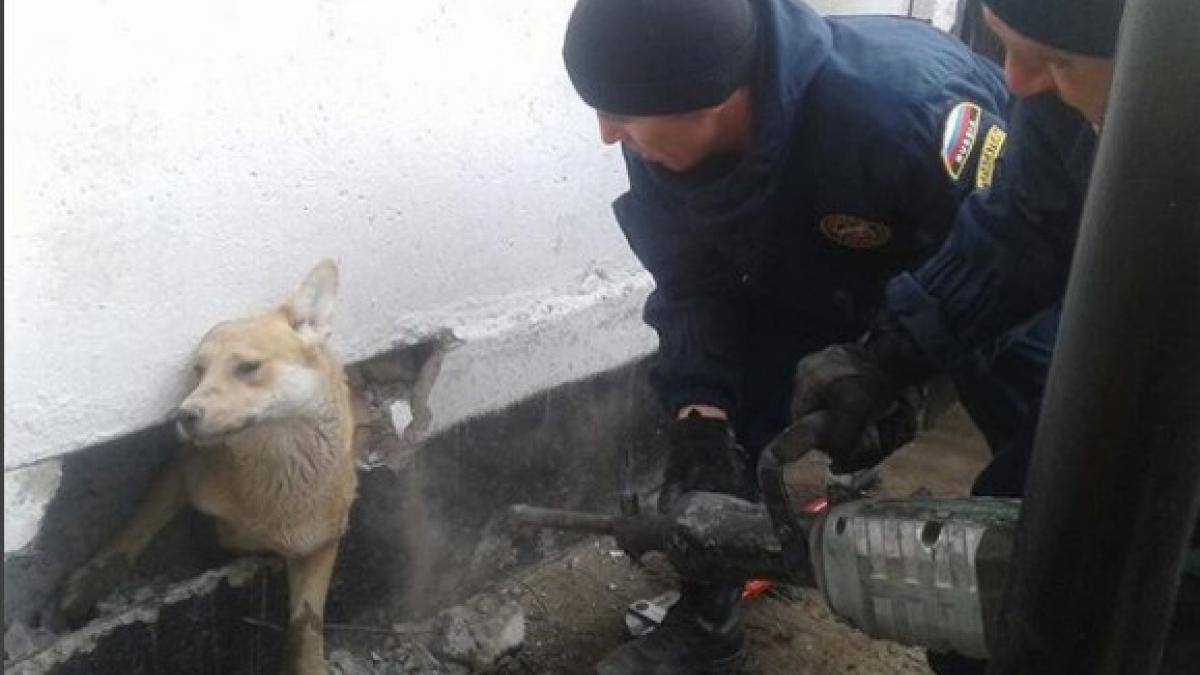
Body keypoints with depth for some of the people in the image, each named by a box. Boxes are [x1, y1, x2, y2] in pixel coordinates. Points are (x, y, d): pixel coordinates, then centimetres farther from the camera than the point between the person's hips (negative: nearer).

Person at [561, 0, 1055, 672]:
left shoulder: (902, 105, -44)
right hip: (810, 265, 4)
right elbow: (693, 281, -14)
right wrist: (700, 417, -27)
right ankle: (707, 618, 11)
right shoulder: (664, 145, -26)